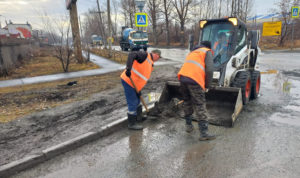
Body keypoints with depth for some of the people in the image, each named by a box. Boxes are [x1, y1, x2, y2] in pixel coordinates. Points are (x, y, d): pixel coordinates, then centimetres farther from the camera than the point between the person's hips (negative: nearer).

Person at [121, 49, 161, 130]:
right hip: (128, 80, -10)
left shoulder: (150, 64, 16)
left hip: (134, 83, 10)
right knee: (132, 103, -3)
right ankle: (132, 124, 10)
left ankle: (138, 116, 46)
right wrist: (128, 68, -39)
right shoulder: (145, 55, -11)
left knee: (137, 99, 25)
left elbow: (142, 78, 16)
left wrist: (139, 90, 12)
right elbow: (132, 55, -27)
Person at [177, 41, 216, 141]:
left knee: (187, 102, 22)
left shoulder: (192, 53, 35)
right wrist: (207, 86, 8)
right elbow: (209, 69, -1)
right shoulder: (207, 52, 15)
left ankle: (188, 125, 31)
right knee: (200, 106, -3)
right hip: (195, 80, -6)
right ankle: (204, 133, -1)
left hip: (182, 77, 6)